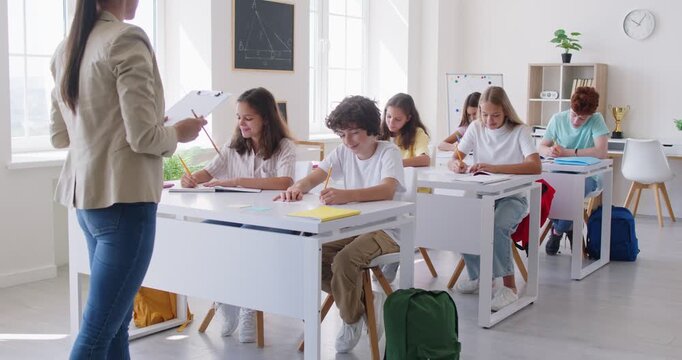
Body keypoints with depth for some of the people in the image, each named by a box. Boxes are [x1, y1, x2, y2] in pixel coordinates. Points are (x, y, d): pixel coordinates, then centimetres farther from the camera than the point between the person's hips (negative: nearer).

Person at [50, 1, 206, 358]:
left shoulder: (65, 50, 11)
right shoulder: (127, 39, -13)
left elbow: (59, 136, 17)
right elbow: (143, 137, -17)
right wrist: (178, 133, 2)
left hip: (87, 196, 9)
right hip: (123, 198, -8)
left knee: (115, 321, 18)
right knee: (98, 331, -2)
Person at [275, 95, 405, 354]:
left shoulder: (389, 153, -14)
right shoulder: (343, 153, 4)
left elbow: (387, 190, -35)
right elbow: (314, 177, -5)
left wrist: (346, 195, -53)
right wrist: (297, 188, -32)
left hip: (385, 230, -6)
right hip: (352, 227, 7)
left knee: (344, 261, -30)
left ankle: (352, 320, -2)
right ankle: (361, 300, 8)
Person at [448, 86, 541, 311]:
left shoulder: (519, 132, -10)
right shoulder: (476, 128, 2)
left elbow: (535, 167, -27)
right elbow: (453, 160, 2)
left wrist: (494, 168, -37)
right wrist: (456, 165, -25)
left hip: (513, 197, -4)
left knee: (498, 225, -34)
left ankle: (509, 286, -20)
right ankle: (479, 275, 0)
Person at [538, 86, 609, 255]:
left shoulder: (596, 120, -10)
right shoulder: (558, 119, 0)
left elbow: (602, 152, -23)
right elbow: (541, 147, 5)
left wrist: (568, 152, -24)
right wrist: (549, 151, -21)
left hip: (587, 175, -3)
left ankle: (558, 231, -4)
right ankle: (568, 227, -2)